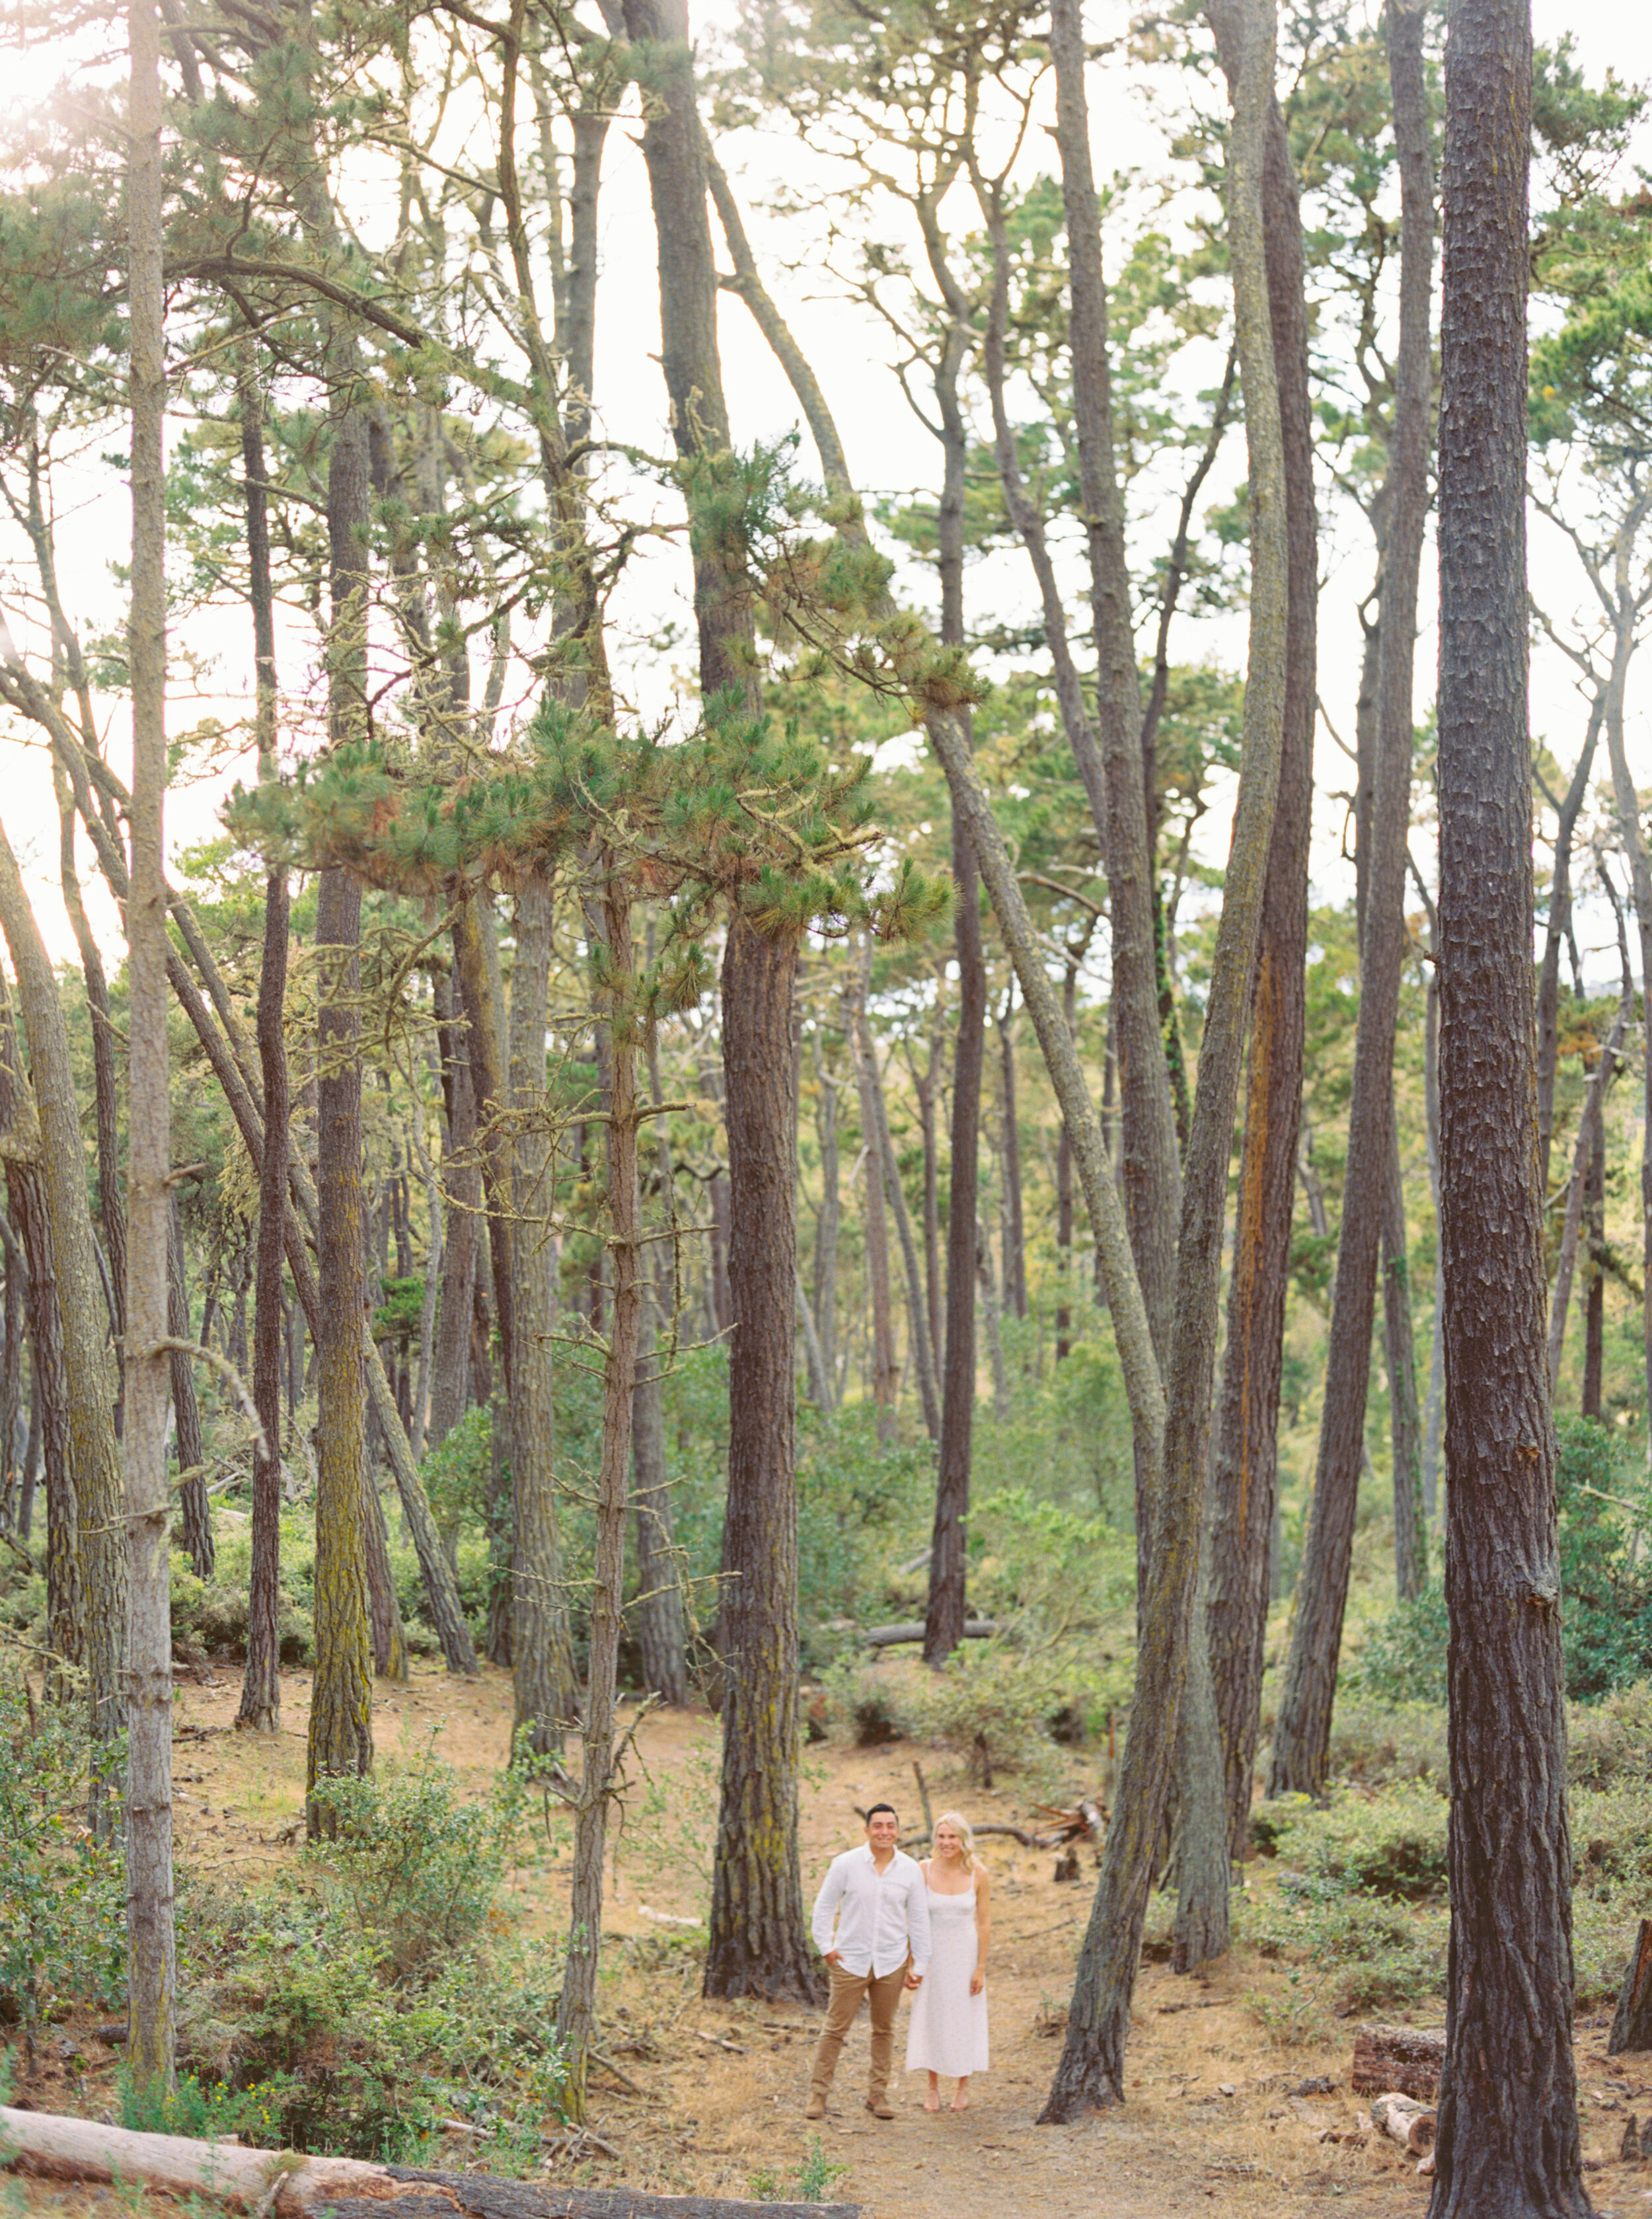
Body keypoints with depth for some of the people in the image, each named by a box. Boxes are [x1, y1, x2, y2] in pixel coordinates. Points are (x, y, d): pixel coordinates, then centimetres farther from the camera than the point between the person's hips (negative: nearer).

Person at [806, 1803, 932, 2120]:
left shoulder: (910, 1871, 1)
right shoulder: (845, 1864, -6)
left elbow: (919, 1921, 8)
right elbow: (824, 1907, 3)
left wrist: (919, 1966, 7)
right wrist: (825, 1947, -3)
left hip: (891, 1963, 2)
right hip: (850, 1961, -2)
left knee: (884, 2029, 10)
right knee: (835, 2028, -2)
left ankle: (878, 2094, 20)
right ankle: (818, 2094, 5)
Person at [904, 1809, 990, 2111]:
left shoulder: (978, 1874, -9)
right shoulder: (924, 1870, -9)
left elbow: (985, 1923, -4)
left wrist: (981, 1967, -6)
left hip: (966, 1954, 0)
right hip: (932, 1953, 0)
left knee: (965, 2019, 8)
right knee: (930, 2019, 6)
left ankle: (963, 2087, 24)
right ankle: (933, 2089, 20)